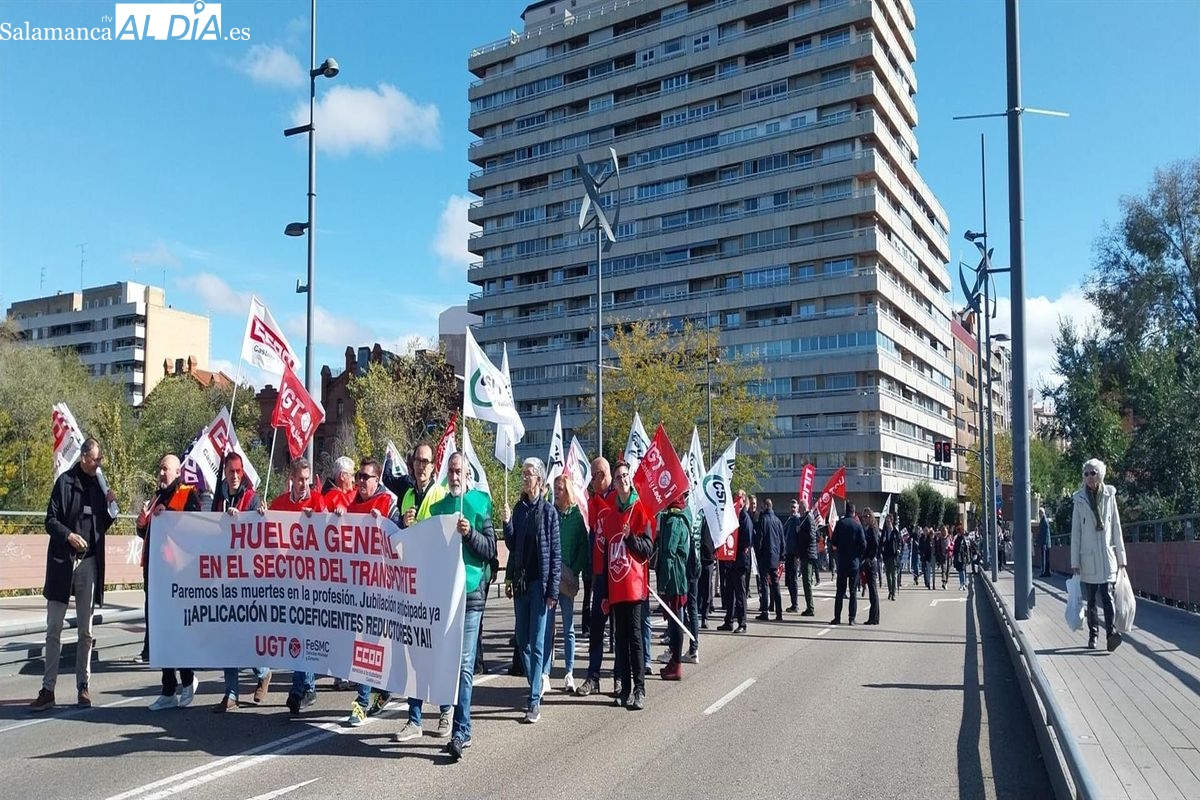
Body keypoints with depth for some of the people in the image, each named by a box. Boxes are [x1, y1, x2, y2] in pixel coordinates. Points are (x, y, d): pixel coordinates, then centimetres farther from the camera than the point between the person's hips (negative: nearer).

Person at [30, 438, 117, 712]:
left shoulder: (98, 484, 10)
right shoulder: (65, 481, -2)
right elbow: (50, 520, -3)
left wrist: (109, 506, -1)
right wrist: (68, 535, -19)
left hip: (89, 563, 3)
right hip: (62, 561, -3)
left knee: (86, 630, 8)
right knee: (54, 628, 2)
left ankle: (83, 687, 15)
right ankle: (48, 689, 8)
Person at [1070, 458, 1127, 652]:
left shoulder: (1109, 496, 4)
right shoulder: (1079, 500, 2)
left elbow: (1116, 527, 8)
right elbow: (1075, 532, 3)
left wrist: (1120, 556, 6)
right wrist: (1075, 561, 0)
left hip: (1107, 555, 0)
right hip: (1088, 557, 0)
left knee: (1107, 595, -12)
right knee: (1091, 598, 7)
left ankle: (1110, 631, -19)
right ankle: (1092, 636, 14)